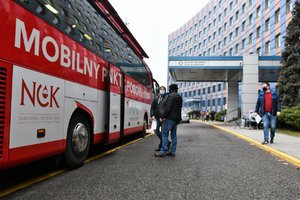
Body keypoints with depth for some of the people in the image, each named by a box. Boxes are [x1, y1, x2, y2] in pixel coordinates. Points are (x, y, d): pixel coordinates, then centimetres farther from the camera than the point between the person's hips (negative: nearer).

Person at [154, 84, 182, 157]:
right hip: (176, 118, 9)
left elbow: (168, 108, -19)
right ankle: (172, 152, 13)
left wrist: (162, 116, -13)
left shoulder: (171, 96, -11)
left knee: (165, 134, -5)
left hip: (170, 118, -9)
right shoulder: (179, 97, 17)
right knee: (174, 135, 10)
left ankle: (163, 152, -6)